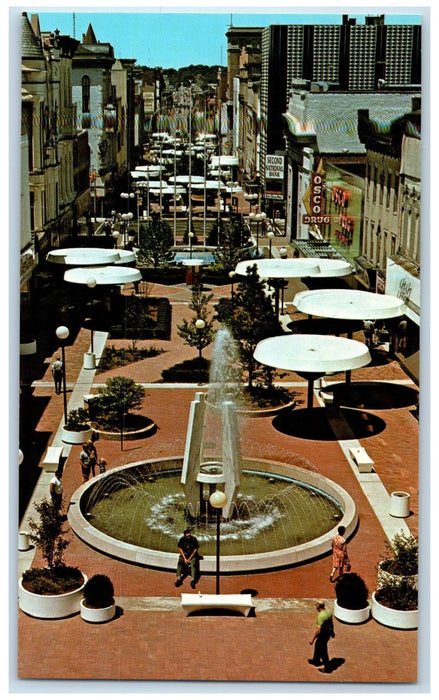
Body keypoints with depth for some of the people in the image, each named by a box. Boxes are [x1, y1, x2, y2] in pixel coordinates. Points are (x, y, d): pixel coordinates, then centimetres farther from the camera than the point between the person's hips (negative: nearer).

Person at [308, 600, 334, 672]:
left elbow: (318, 629, -29)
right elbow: (331, 623, 11)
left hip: (322, 635, -9)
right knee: (317, 645, 28)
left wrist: (312, 639, -21)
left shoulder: (320, 616, -31)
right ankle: (316, 661, 46)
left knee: (323, 652, 8)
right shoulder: (328, 611, -4)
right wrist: (332, 632, 26)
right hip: (328, 633, 9)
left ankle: (327, 668, 21)